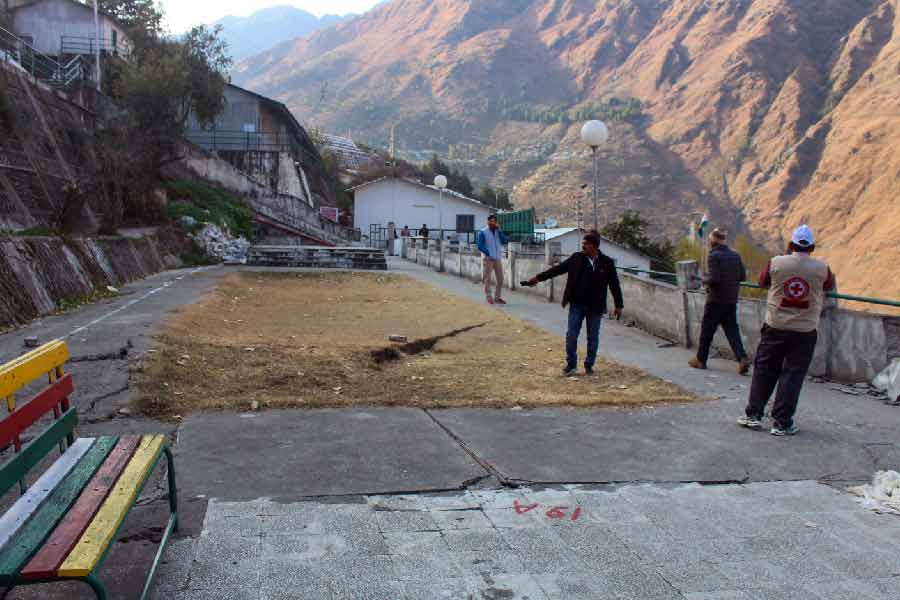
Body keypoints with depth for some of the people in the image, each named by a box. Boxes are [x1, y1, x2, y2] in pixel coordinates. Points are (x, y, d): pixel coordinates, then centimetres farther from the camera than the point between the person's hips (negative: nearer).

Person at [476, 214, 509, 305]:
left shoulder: (498, 231, 12)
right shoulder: (483, 232, -3)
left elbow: (505, 241, -1)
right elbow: (480, 245, -8)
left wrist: (499, 231, -8)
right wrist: (488, 253, -12)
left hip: (498, 258, 5)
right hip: (488, 259, -5)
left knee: (500, 279, 5)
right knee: (488, 279, -3)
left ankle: (497, 297, 14)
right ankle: (489, 298, 1)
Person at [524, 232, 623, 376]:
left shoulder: (607, 262, -4)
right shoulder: (576, 258, -1)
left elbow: (615, 285, 0)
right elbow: (557, 269, 1)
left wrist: (618, 306, -1)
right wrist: (539, 277, -4)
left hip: (595, 307, -1)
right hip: (576, 305, 1)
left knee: (593, 338, 9)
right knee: (571, 335, 1)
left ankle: (589, 365, 23)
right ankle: (571, 365, 15)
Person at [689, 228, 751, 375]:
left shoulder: (714, 256, -14)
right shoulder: (735, 255, 6)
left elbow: (713, 279, -20)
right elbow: (743, 276, 8)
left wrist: (704, 278, -1)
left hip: (716, 300, -5)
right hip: (732, 300, 6)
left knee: (707, 330, 8)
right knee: (732, 330, 8)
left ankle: (700, 360, 19)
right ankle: (742, 359, -6)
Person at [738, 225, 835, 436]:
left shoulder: (776, 263, -8)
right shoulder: (821, 268, -6)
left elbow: (762, 282, 11)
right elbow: (830, 287, 13)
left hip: (775, 327, 1)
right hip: (805, 331, 0)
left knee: (764, 370, 12)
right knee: (792, 375, 5)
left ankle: (753, 415, 17)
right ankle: (782, 423, 8)